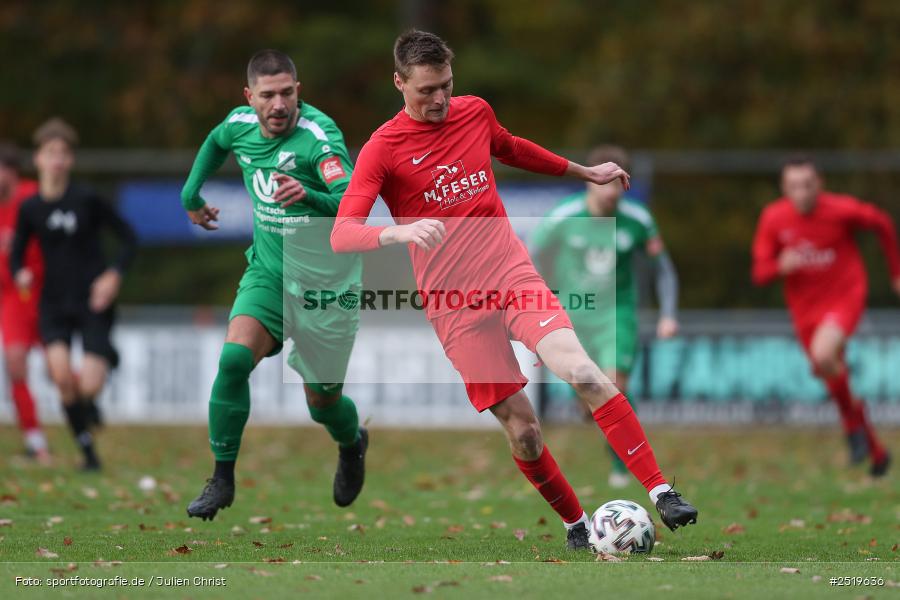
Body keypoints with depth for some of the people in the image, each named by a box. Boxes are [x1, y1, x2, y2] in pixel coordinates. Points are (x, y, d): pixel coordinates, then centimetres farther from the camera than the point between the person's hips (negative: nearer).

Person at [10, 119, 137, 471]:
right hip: (54, 304, 2)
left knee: (88, 387, -13)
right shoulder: (30, 209, 1)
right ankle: (88, 451, -2)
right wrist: (20, 274, -10)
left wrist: (114, 274, -16)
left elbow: (128, 238, -2)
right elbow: (17, 253, 12)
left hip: (93, 301, -2)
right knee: (61, 373, -20)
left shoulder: (86, 200, -7)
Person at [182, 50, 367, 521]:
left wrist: (308, 196, -55)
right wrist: (191, 193, 25)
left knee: (321, 400, 5)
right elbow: (216, 143, 22)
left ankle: (352, 443, 42)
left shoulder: (320, 135, -24)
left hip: (325, 282, -4)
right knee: (234, 358, -21)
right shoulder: (240, 124, -5)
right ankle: (222, 478, -11)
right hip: (268, 271, 4)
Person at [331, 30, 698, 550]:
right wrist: (399, 232, -35)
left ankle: (662, 492, -21)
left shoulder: (475, 112, 7)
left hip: (513, 273, 2)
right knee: (521, 425, -5)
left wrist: (585, 172, 40)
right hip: (455, 305, -2)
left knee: (583, 373, -21)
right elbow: (342, 235, -16)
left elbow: (513, 149, 31)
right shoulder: (383, 149, -7)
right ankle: (576, 525, 17)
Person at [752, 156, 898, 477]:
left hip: (845, 297, -4)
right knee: (836, 383, 9)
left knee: (823, 355, -32)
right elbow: (760, 273, -3)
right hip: (806, 309, 4)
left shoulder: (842, 210, -16)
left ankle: (852, 419, -2)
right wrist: (781, 267, -27)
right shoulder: (773, 218, -8)